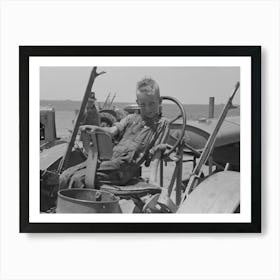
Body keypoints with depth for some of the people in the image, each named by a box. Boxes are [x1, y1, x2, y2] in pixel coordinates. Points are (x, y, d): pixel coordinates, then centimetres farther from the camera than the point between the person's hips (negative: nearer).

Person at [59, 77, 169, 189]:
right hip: (109, 157, 6)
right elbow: (113, 131, 9)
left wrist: (152, 177, -8)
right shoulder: (131, 118, 22)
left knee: (79, 178, -24)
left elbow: (156, 153, 3)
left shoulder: (162, 124, 8)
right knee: (65, 177, -7)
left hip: (123, 167, -6)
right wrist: (96, 128, -11)